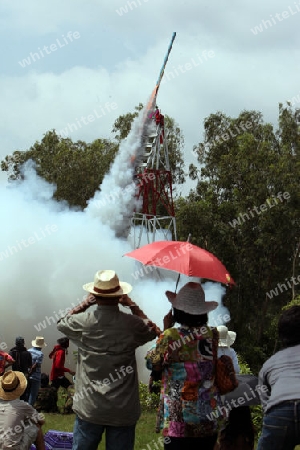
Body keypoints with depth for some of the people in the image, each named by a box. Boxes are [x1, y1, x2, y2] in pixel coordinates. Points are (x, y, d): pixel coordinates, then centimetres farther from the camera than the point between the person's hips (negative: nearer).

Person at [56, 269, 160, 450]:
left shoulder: (82, 322, -7)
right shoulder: (132, 324, -8)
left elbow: (61, 323, 17)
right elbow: (153, 330, 16)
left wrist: (86, 303, 21)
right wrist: (132, 305, 16)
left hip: (89, 408, 0)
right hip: (124, 411, 0)